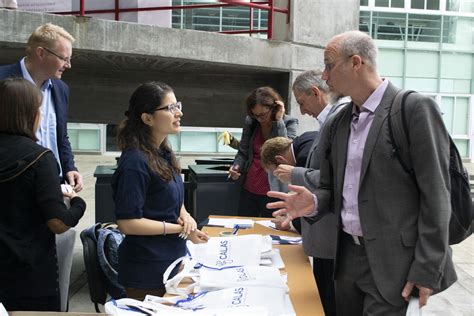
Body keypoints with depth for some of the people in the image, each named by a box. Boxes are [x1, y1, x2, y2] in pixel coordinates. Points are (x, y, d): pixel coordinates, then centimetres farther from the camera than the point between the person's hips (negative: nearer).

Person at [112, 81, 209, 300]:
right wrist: (179, 229, -19)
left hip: (172, 261, 9)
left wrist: (184, 215, -5)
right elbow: (127, 223, -24)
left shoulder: (163, 153, 5)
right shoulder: (135, 162, -23)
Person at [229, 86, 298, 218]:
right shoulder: (250, 121, 3)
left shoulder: (289, 123, -5)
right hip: (248, 189, 4)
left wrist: (278, 121, -17)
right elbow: (243, 152, 12)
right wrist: (236, 166, -8)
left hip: (272, 191, -4)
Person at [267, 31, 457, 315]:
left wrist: (427, 270, -14)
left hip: (394, 263, -6)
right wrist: (313, 204, -8)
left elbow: (435, 197, -13)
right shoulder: (338, 123, 9)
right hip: (349, 255, 6)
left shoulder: (415, 108, -11)